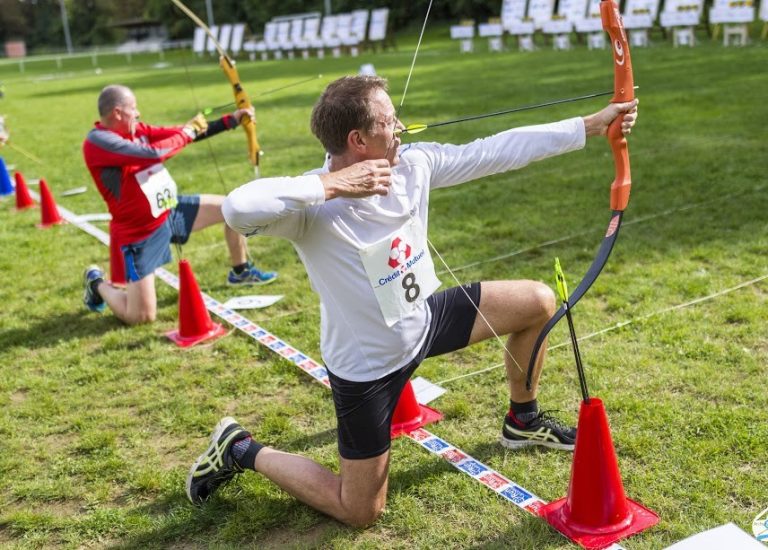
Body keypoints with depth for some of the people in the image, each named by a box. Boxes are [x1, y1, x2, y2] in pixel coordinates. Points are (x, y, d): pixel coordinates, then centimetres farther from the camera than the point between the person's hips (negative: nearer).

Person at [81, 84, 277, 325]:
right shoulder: (97, 142, -24)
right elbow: (153, 153, -33)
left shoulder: (135, 130, 1)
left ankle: (241, 271, 30)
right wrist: (186, 132, -15)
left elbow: (180, 135, 5)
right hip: (139, 233, -8)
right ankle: (97, 283, 23)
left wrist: (232, 119, 2)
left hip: (171, 210, 8)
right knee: (141, 317, -8)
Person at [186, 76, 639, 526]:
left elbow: (498, 151, -8)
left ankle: (523, 421, 34)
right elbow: (238, 208, -50)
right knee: (359, 512, 6)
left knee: (538, 303, 10)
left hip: (425, 319, 7)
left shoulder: (413, 164, -13)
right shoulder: (315, 208, -31)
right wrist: (332, 184, -42)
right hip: (368, 368, -7)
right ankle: (241, 450, 24)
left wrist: (592, 125, -5)